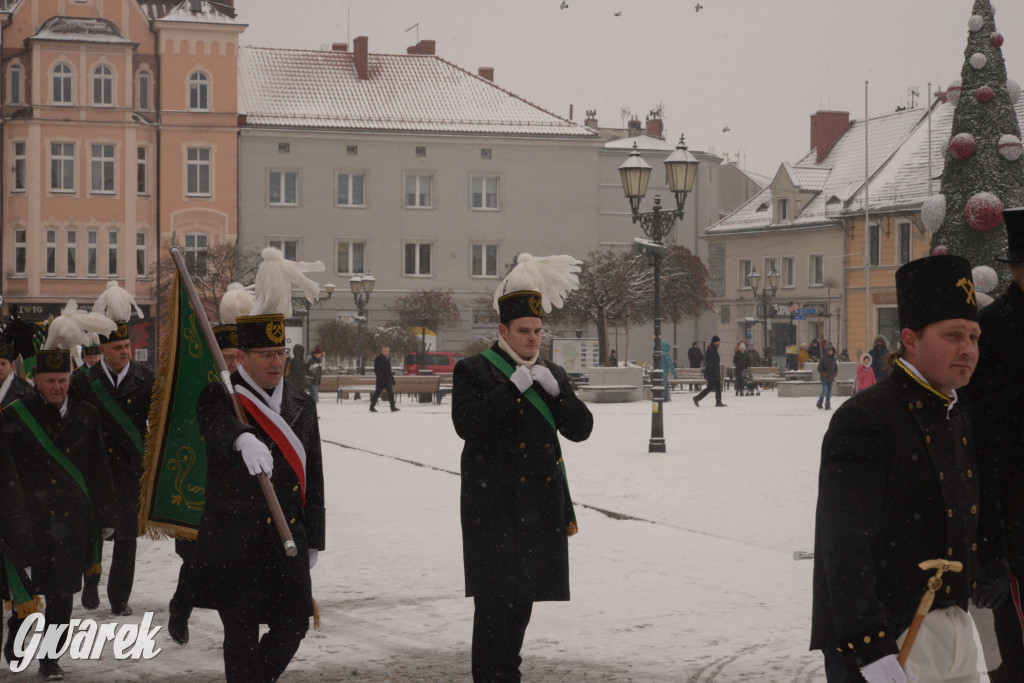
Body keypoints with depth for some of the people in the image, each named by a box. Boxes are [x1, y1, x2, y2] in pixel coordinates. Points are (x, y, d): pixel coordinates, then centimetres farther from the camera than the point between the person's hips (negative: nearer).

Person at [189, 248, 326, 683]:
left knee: (294, 624, 6)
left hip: (287, 539, 5)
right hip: (234, 542, -5)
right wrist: (243, 440, -54)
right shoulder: (220, 398, -5)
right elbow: (219, 427, -31)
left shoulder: (302, 405, 11)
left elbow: (313, 478, 15)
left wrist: (313, 541, 14)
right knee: (243, 635, 0)